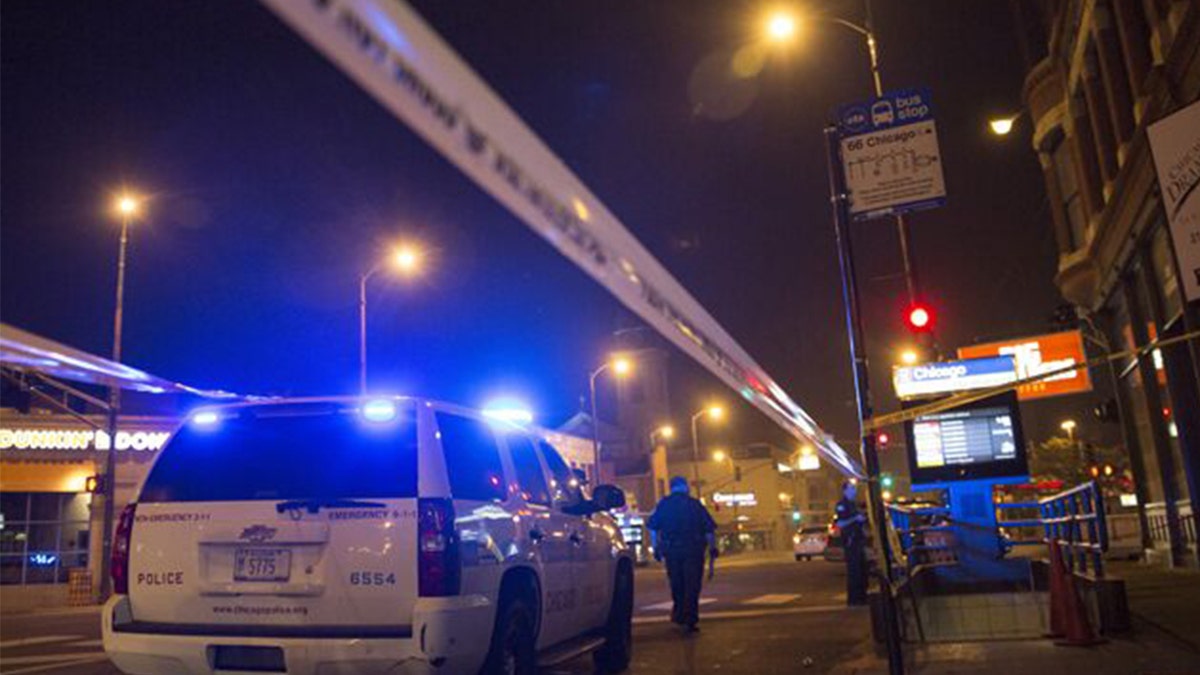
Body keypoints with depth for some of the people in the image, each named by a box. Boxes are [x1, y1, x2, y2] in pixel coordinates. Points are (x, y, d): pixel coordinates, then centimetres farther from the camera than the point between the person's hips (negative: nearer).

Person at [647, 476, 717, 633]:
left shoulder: (663, 505, 6)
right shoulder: (695, 505, 2)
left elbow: (653, 528, 4)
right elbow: (709, 529, 0)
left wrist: (656, 548, 10)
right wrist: (712, 547, 9)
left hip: (671, 550, 2)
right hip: (693, 550, -2)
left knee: (677, 585, 18)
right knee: (692, 586, 1)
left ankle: (679, 614, 26)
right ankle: (690, 620, -4)